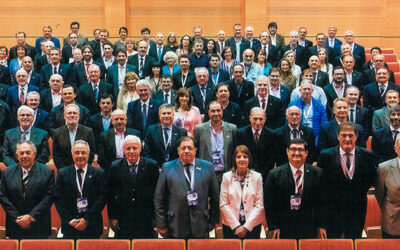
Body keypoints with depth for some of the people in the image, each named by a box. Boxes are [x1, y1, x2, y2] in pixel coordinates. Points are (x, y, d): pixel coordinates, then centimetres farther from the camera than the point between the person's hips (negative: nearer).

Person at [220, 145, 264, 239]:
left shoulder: (257, 177, 2)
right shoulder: (227, 177, 2)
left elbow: (259, 205, -1)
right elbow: (223, 205, -1)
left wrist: (246, 226, -8)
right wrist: (236, 226, -8)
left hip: (252, 226, 0)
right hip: (230, 226, 0)